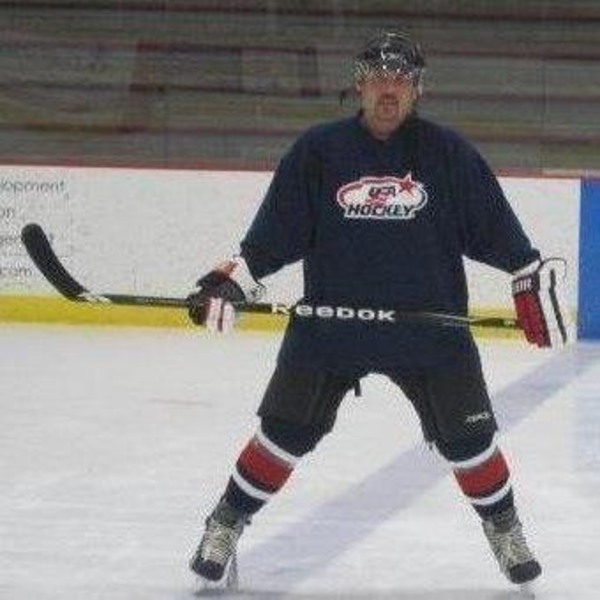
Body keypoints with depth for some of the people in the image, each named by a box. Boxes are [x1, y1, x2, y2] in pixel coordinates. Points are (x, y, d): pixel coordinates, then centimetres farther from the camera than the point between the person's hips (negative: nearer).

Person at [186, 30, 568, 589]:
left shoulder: (448, 153, -1)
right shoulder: (318, 150, -1)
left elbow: (493, 228, 6)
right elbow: (276, 230, 3)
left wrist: (532, 279, 5)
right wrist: (231, 280, -3)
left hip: (431, 325, 0)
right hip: (329, 326, 0)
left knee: (467, 435, 2)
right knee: (284, 433, 0)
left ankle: (504, 529, 23)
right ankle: (225, 527, 15)